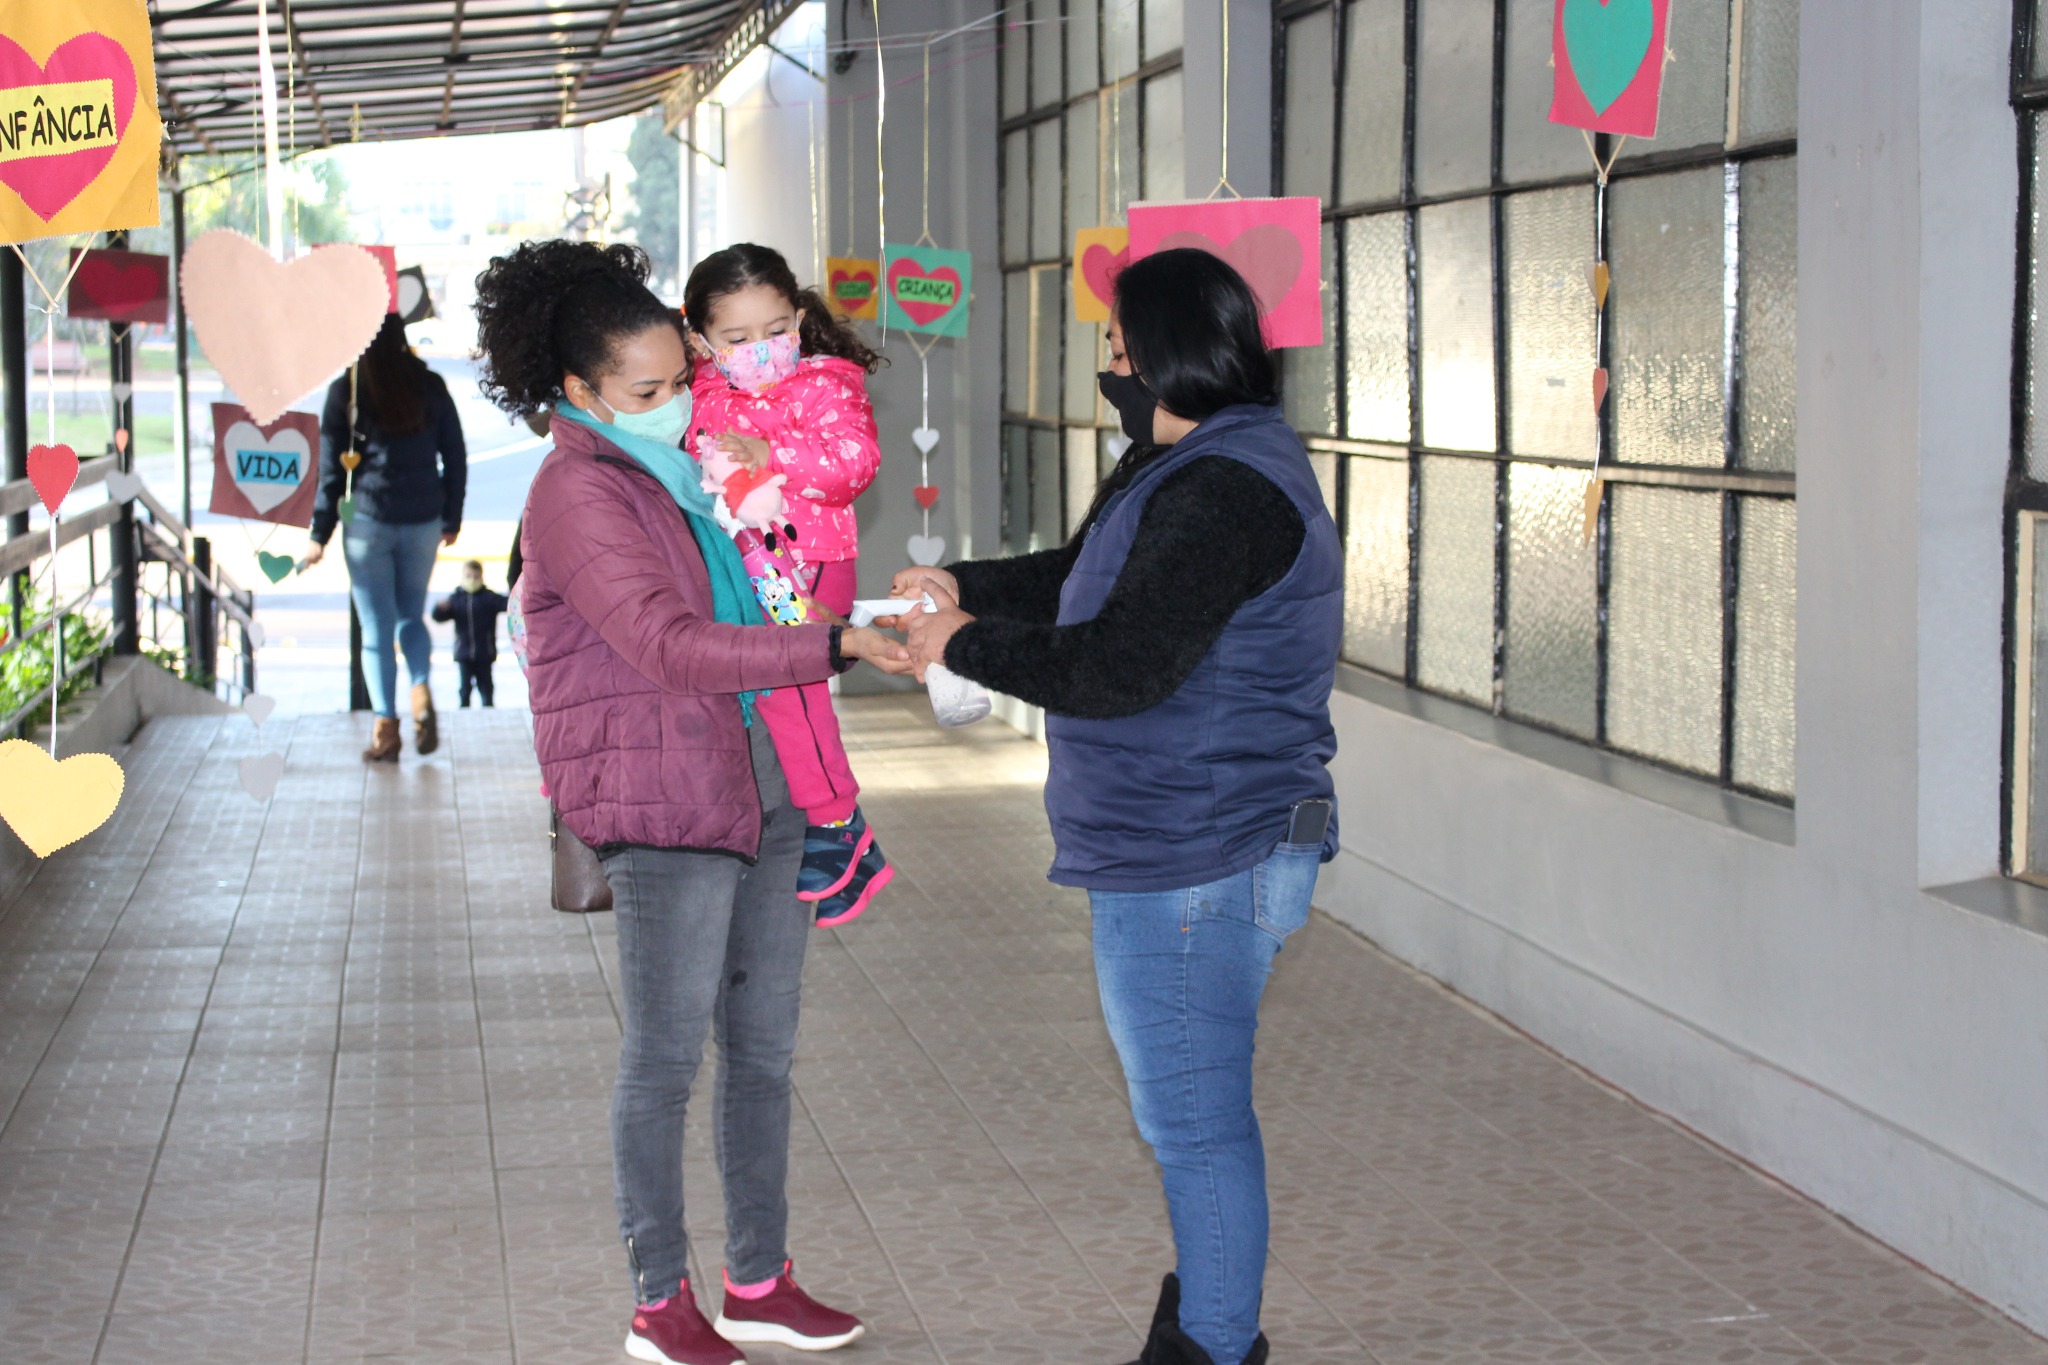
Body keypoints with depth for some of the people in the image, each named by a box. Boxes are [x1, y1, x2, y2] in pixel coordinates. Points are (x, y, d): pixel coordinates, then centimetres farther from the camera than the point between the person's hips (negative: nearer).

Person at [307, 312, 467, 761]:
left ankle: (385, 729, 2)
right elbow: (456, 457, 6)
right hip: (422, 521, 2)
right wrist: (452, 518, 17)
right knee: (411, 615, 18)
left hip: (368, 521, -2)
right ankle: (422, 691, -7)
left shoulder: (346, 391, -4)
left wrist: (320, 533, 3)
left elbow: (331, 468, -3)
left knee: (377, 627, 4)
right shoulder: (430, 386, 2)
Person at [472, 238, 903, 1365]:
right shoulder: (578, 493, -14)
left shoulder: (681, 465, 13)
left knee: (764, 1048, 13)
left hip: (762, 790, 8)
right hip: (662, 806, -8)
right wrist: (836, 646, -28)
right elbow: (671, 646, -25)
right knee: (666, 1058, 1)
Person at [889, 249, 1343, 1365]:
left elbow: (1118, 666, -28)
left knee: (1195, 1123, 0)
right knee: (1195, 1113, 22)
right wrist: (965, 585, 13)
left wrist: (964, 645, -15)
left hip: (1194, 865, -11)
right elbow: (1084, 574, 26)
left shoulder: (1225, 491, -23)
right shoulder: (1190, 461, 14)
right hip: (1186, 851, 11)